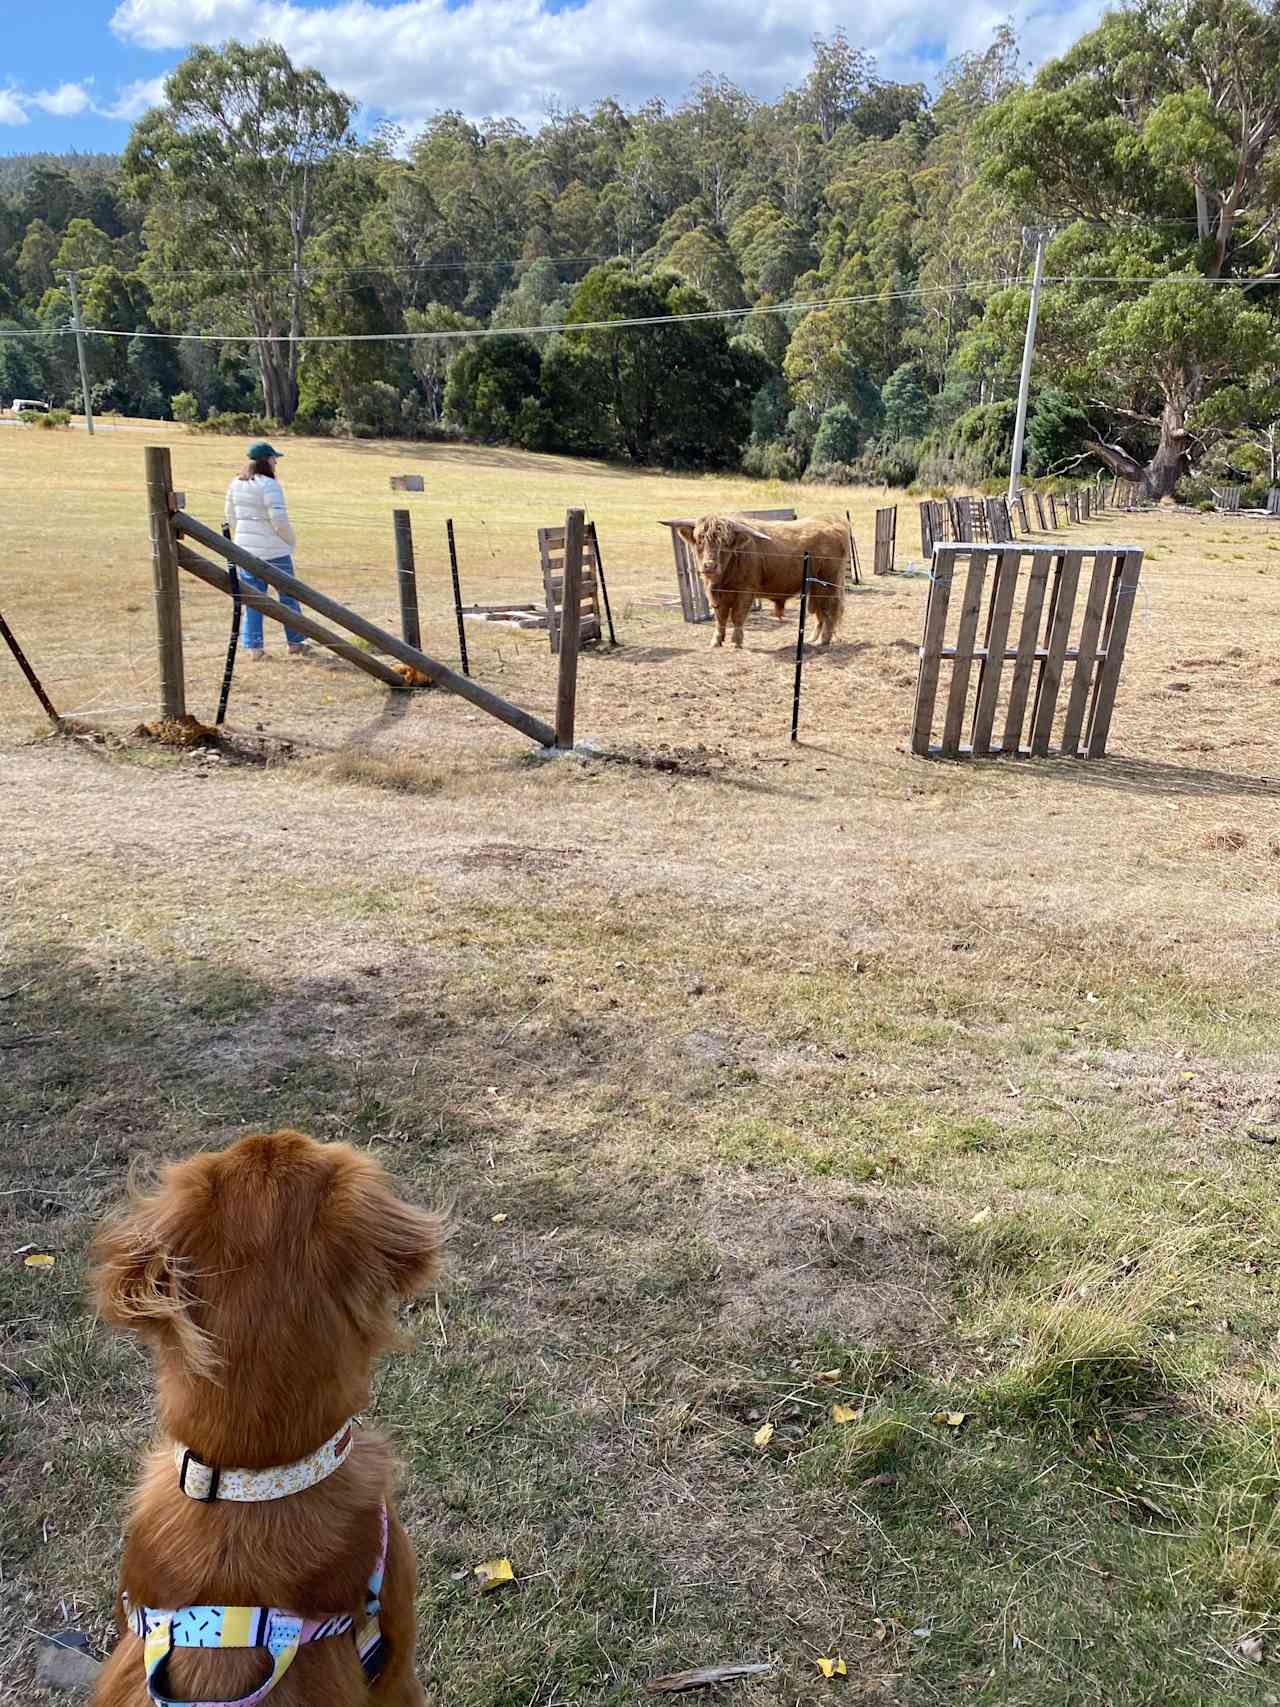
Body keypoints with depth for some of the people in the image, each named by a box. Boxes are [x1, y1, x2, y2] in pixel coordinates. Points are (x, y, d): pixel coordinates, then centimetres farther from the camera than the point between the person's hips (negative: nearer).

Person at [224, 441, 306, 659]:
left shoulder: (236, 484, 6)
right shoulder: (269, 485, -16)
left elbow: (231, 518, 12)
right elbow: (280, 520, -18)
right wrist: (291, 541, -1)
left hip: (245, 550, 6)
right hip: (273, 551, -6)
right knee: (288, 596, 10)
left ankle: (254, 646, 8)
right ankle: (295, 643, 18)